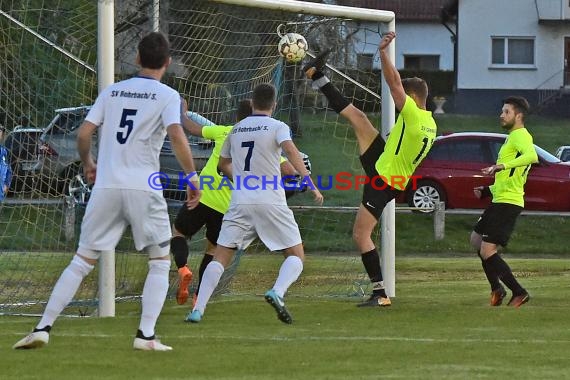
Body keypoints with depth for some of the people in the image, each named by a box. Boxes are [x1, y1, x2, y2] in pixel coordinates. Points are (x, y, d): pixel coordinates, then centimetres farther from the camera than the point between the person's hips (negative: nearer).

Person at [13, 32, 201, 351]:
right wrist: (192, 177, -6)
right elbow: (177, 136, -14)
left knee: (83, 261, 9)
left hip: (106, 186, 3)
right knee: (160, 262, 10)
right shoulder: (167, 95, 2)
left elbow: (84, 133, 8)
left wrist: (88, 164, 26)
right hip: (144, 189, -3)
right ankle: (146, 335, -3)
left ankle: (43, 328, 1)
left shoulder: (112, 92, 13)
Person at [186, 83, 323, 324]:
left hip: (240, 202, 3)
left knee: (220, 257, 6)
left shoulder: (236, 129, 16)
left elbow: (223, 164, 29)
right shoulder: (277, 127, 1)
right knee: (296, 256, 5)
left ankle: (198, 309, -8)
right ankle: (277, 292, -23)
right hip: (271, 202, -3)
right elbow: (291, 151, -18)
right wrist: (310, 182, -24)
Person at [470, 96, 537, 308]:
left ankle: (519, 292, -11)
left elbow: (532, 156, -35)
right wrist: (487, 191, 25)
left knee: (487, 251, -15)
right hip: (500, 201, 11)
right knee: (476, 239, 23)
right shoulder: (512, 137, 21)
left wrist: (502, 166, -41)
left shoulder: (520, 135, -12)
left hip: (508, 203, -11)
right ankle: (497, 289, 26)